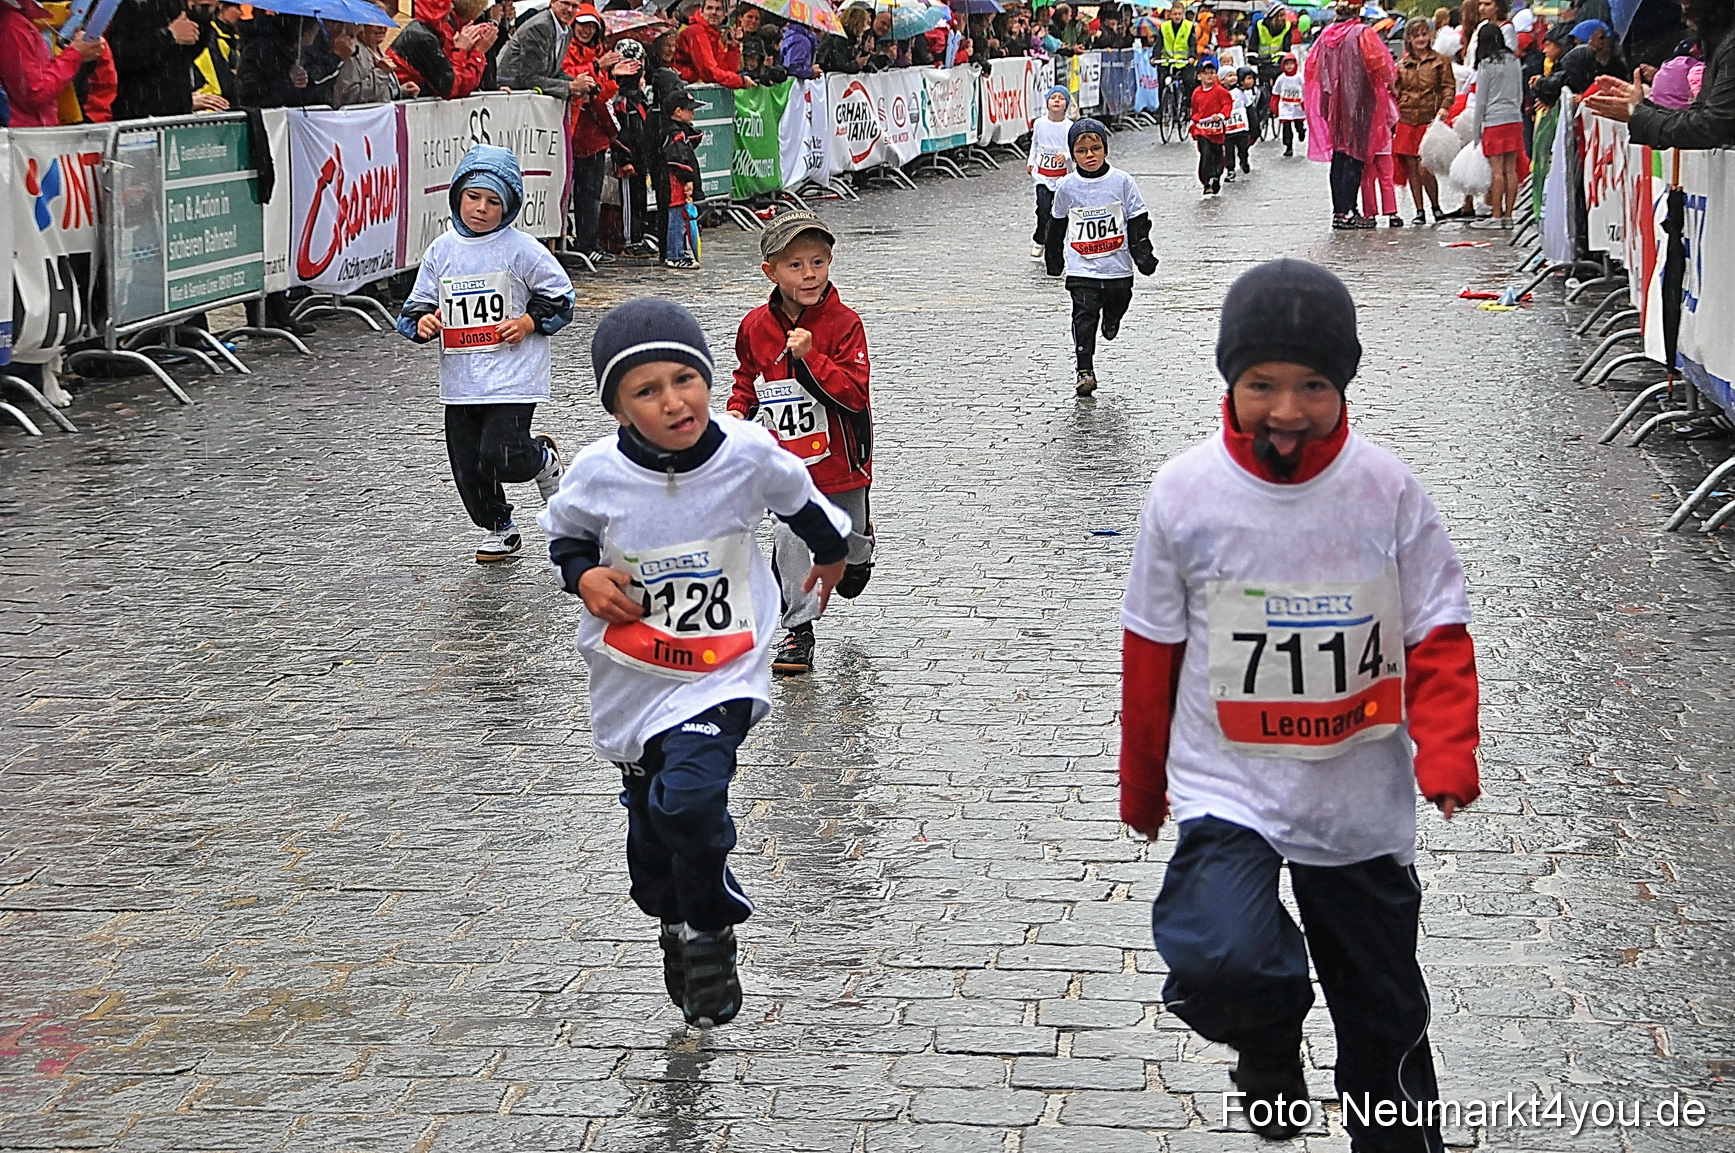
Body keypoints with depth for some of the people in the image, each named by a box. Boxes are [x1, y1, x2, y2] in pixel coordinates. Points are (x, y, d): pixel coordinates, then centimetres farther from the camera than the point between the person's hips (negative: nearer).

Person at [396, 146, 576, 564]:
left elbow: (559, 296, 2)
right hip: (459, 379, 5)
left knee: (501, 458, -16)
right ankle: (498, 528, 29)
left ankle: (544, 458, 18)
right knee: (467, 464, 7)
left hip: (512, 375, -5)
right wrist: (423, 322, -9)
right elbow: (417, 306, 13)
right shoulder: (442, 251, 6)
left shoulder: (520, 249, -6)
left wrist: (528, 322, -12)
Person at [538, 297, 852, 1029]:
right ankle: (675, 924, 44)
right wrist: (584, 577, -14)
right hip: (629, 677, 3)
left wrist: (831, 554, 28)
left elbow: (801, 500, 9)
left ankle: (711, 933, 1)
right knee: (650, 819, 16)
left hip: (720, 674, -3)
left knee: (690, 799, -23)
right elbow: (564, 534, 8)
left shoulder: (750, 456, -14)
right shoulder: (597, 474, -14)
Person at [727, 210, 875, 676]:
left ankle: (857, 554, 57)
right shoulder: (755, 326, -3)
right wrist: (737, 412, -5)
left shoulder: (843, 323, -14)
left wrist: (811, 356, -31)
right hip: (785, 462, 2)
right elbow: (747, 380, 15)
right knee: (788, 539, -7)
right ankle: (798, 628, 5)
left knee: (849, 535, 19)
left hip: (839, 459, -1)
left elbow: (855, 393, -22)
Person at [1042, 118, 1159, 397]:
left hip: (1118, 267, 1)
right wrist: (1052, 258, 21)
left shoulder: (1122, 182, -6)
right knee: (1084, 318, -8)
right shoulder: (1067, 188, -3)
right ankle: (1084, 371, -5)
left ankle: (1111, 319, 52)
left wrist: (1143, 255, -5)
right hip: (1081, 268, -1)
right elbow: (1057, 225, 13)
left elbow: (1138, 222, 0)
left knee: (1117, 306, 17)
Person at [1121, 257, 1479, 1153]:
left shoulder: (1386, 489, -8)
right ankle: (1267, 1042, 9)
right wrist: (1141, 783, 10)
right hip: (1227, 789, -1)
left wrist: (1446, 752, -20)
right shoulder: (1185, 493, -10)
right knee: (1221, 962, -26)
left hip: (1363, 803, 2)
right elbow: (1152, 651, 1)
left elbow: (1437, 636, -4)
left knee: (1385, 1020, 14)